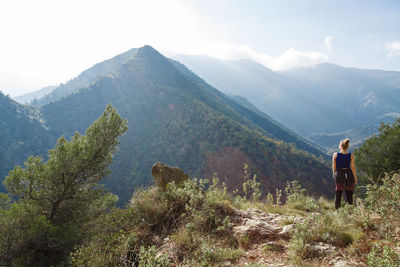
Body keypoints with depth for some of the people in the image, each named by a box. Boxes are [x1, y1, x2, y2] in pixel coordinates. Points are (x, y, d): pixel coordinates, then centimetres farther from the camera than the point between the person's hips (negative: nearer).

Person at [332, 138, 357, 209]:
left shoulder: (335, 155, -3)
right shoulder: (351, 156, -3)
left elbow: (334, 167, 1)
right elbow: (353, 167, -1)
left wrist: (334, 174, 14)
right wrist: (355, 178, 6)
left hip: (338, 174, 0)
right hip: (348, 175, 0)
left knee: (338, 194, 7)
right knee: (349, 194, 8)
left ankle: (337, 209, 7)